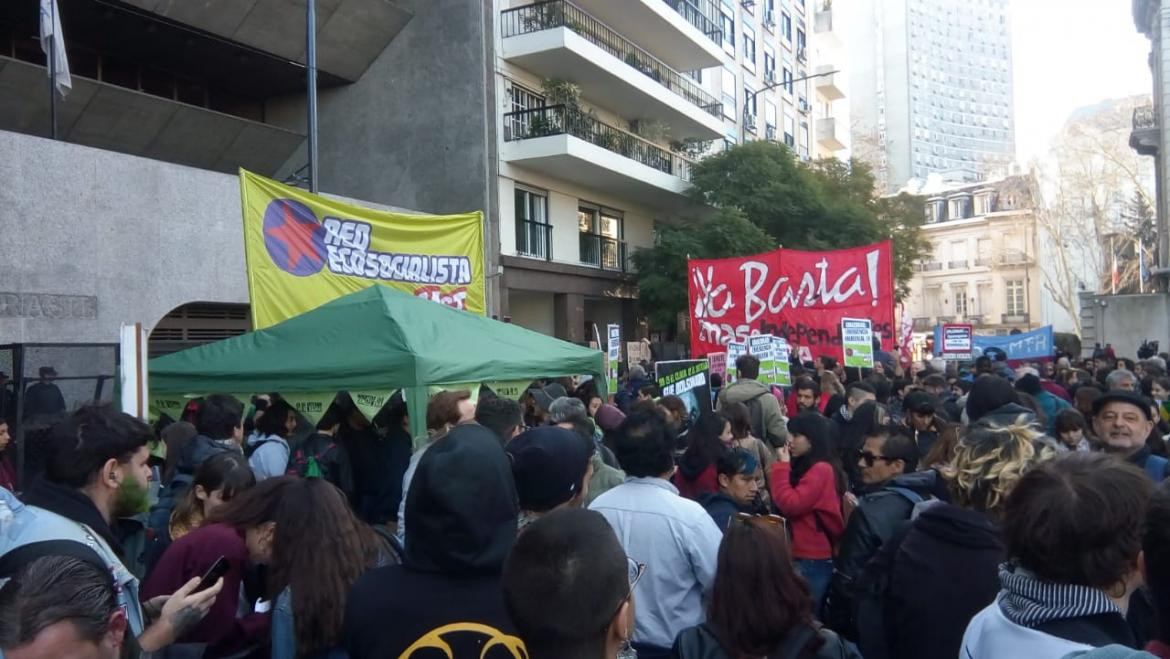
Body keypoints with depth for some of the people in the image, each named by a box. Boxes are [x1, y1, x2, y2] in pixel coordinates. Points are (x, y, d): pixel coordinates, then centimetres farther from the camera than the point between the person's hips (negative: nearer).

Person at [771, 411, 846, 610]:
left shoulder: (821, 469, -16)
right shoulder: (804, 467, 13)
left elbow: (790, 505, -21)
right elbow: (785, 502, 13)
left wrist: (782, 466, -15)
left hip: (812, 558, -9)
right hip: (800, 554, 9)